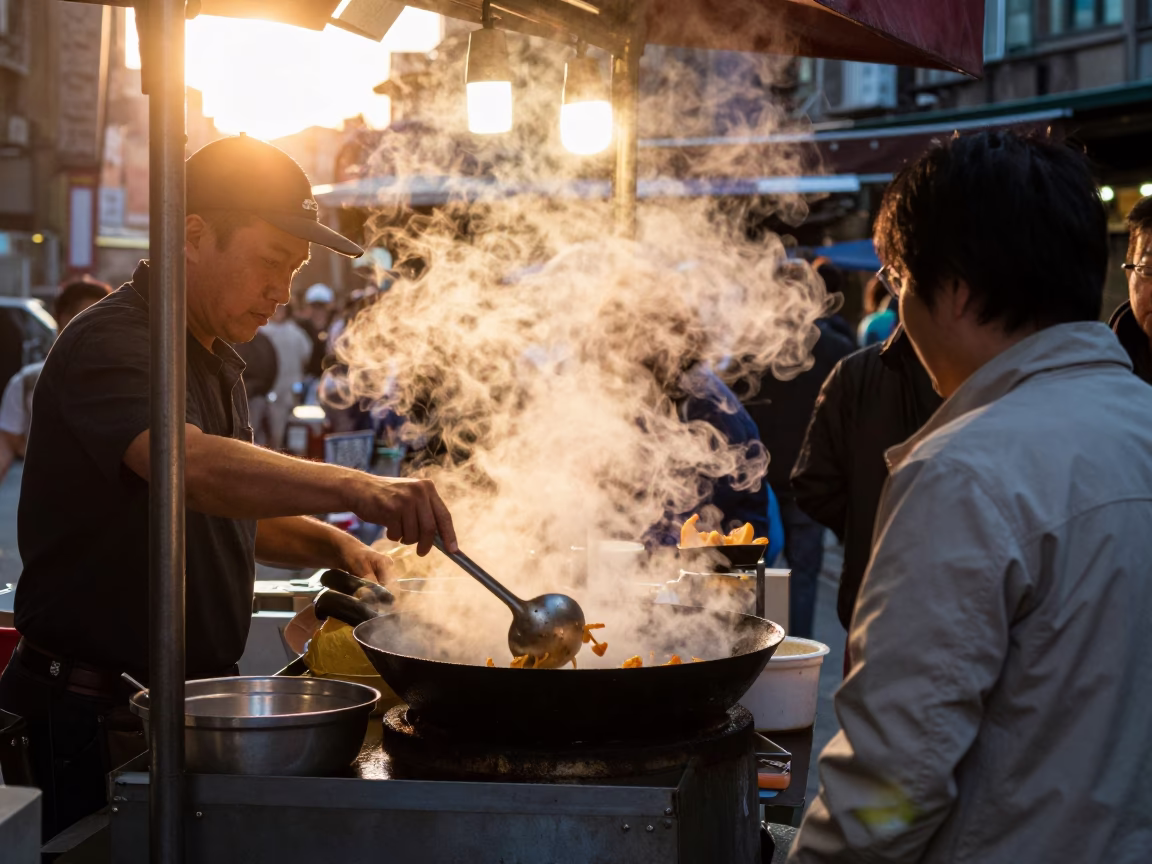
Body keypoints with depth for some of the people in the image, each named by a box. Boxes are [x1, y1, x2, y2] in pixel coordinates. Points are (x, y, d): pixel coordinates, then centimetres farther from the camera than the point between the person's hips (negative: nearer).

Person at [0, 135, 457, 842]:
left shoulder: (215, 359, 15)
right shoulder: (111, 345, -17)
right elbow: (193, 466, -38)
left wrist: (332, 544, 7)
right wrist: (354, 487, -49)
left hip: (193, 701, 9)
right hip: (100, 720, -9)